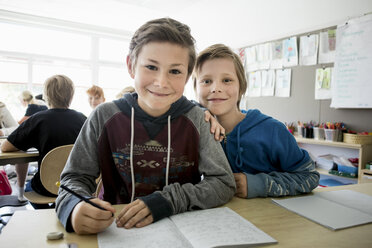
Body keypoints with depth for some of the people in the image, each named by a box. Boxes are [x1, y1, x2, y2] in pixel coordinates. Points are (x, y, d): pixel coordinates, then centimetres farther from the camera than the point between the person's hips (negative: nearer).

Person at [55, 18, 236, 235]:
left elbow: (224, 183, -9)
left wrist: (169, 200, -23)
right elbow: (76, 178, -2)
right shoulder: (105, 117, -6)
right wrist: (75, 206, -25)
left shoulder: (196, 119, -7)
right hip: (115, 229, 1)